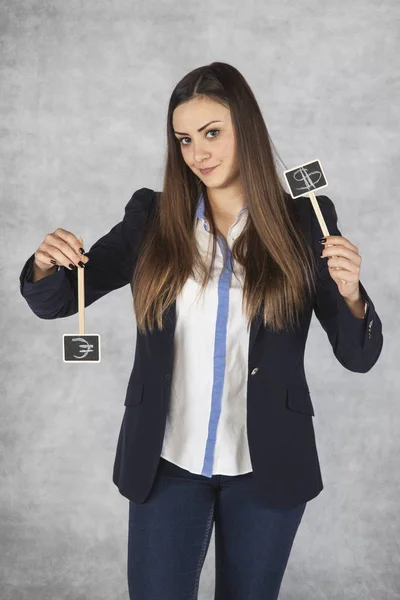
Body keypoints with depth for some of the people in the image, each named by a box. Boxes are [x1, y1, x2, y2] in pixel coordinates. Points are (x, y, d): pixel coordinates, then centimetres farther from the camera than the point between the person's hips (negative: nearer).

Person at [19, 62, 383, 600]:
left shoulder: (303, 222, -5)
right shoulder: (152, 218, -2)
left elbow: (359, 357, -4)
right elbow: (54, 303, 1)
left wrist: (349, 294, -24)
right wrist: (46, 265, -21)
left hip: (266, 468, 0)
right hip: (166, 463, 0)